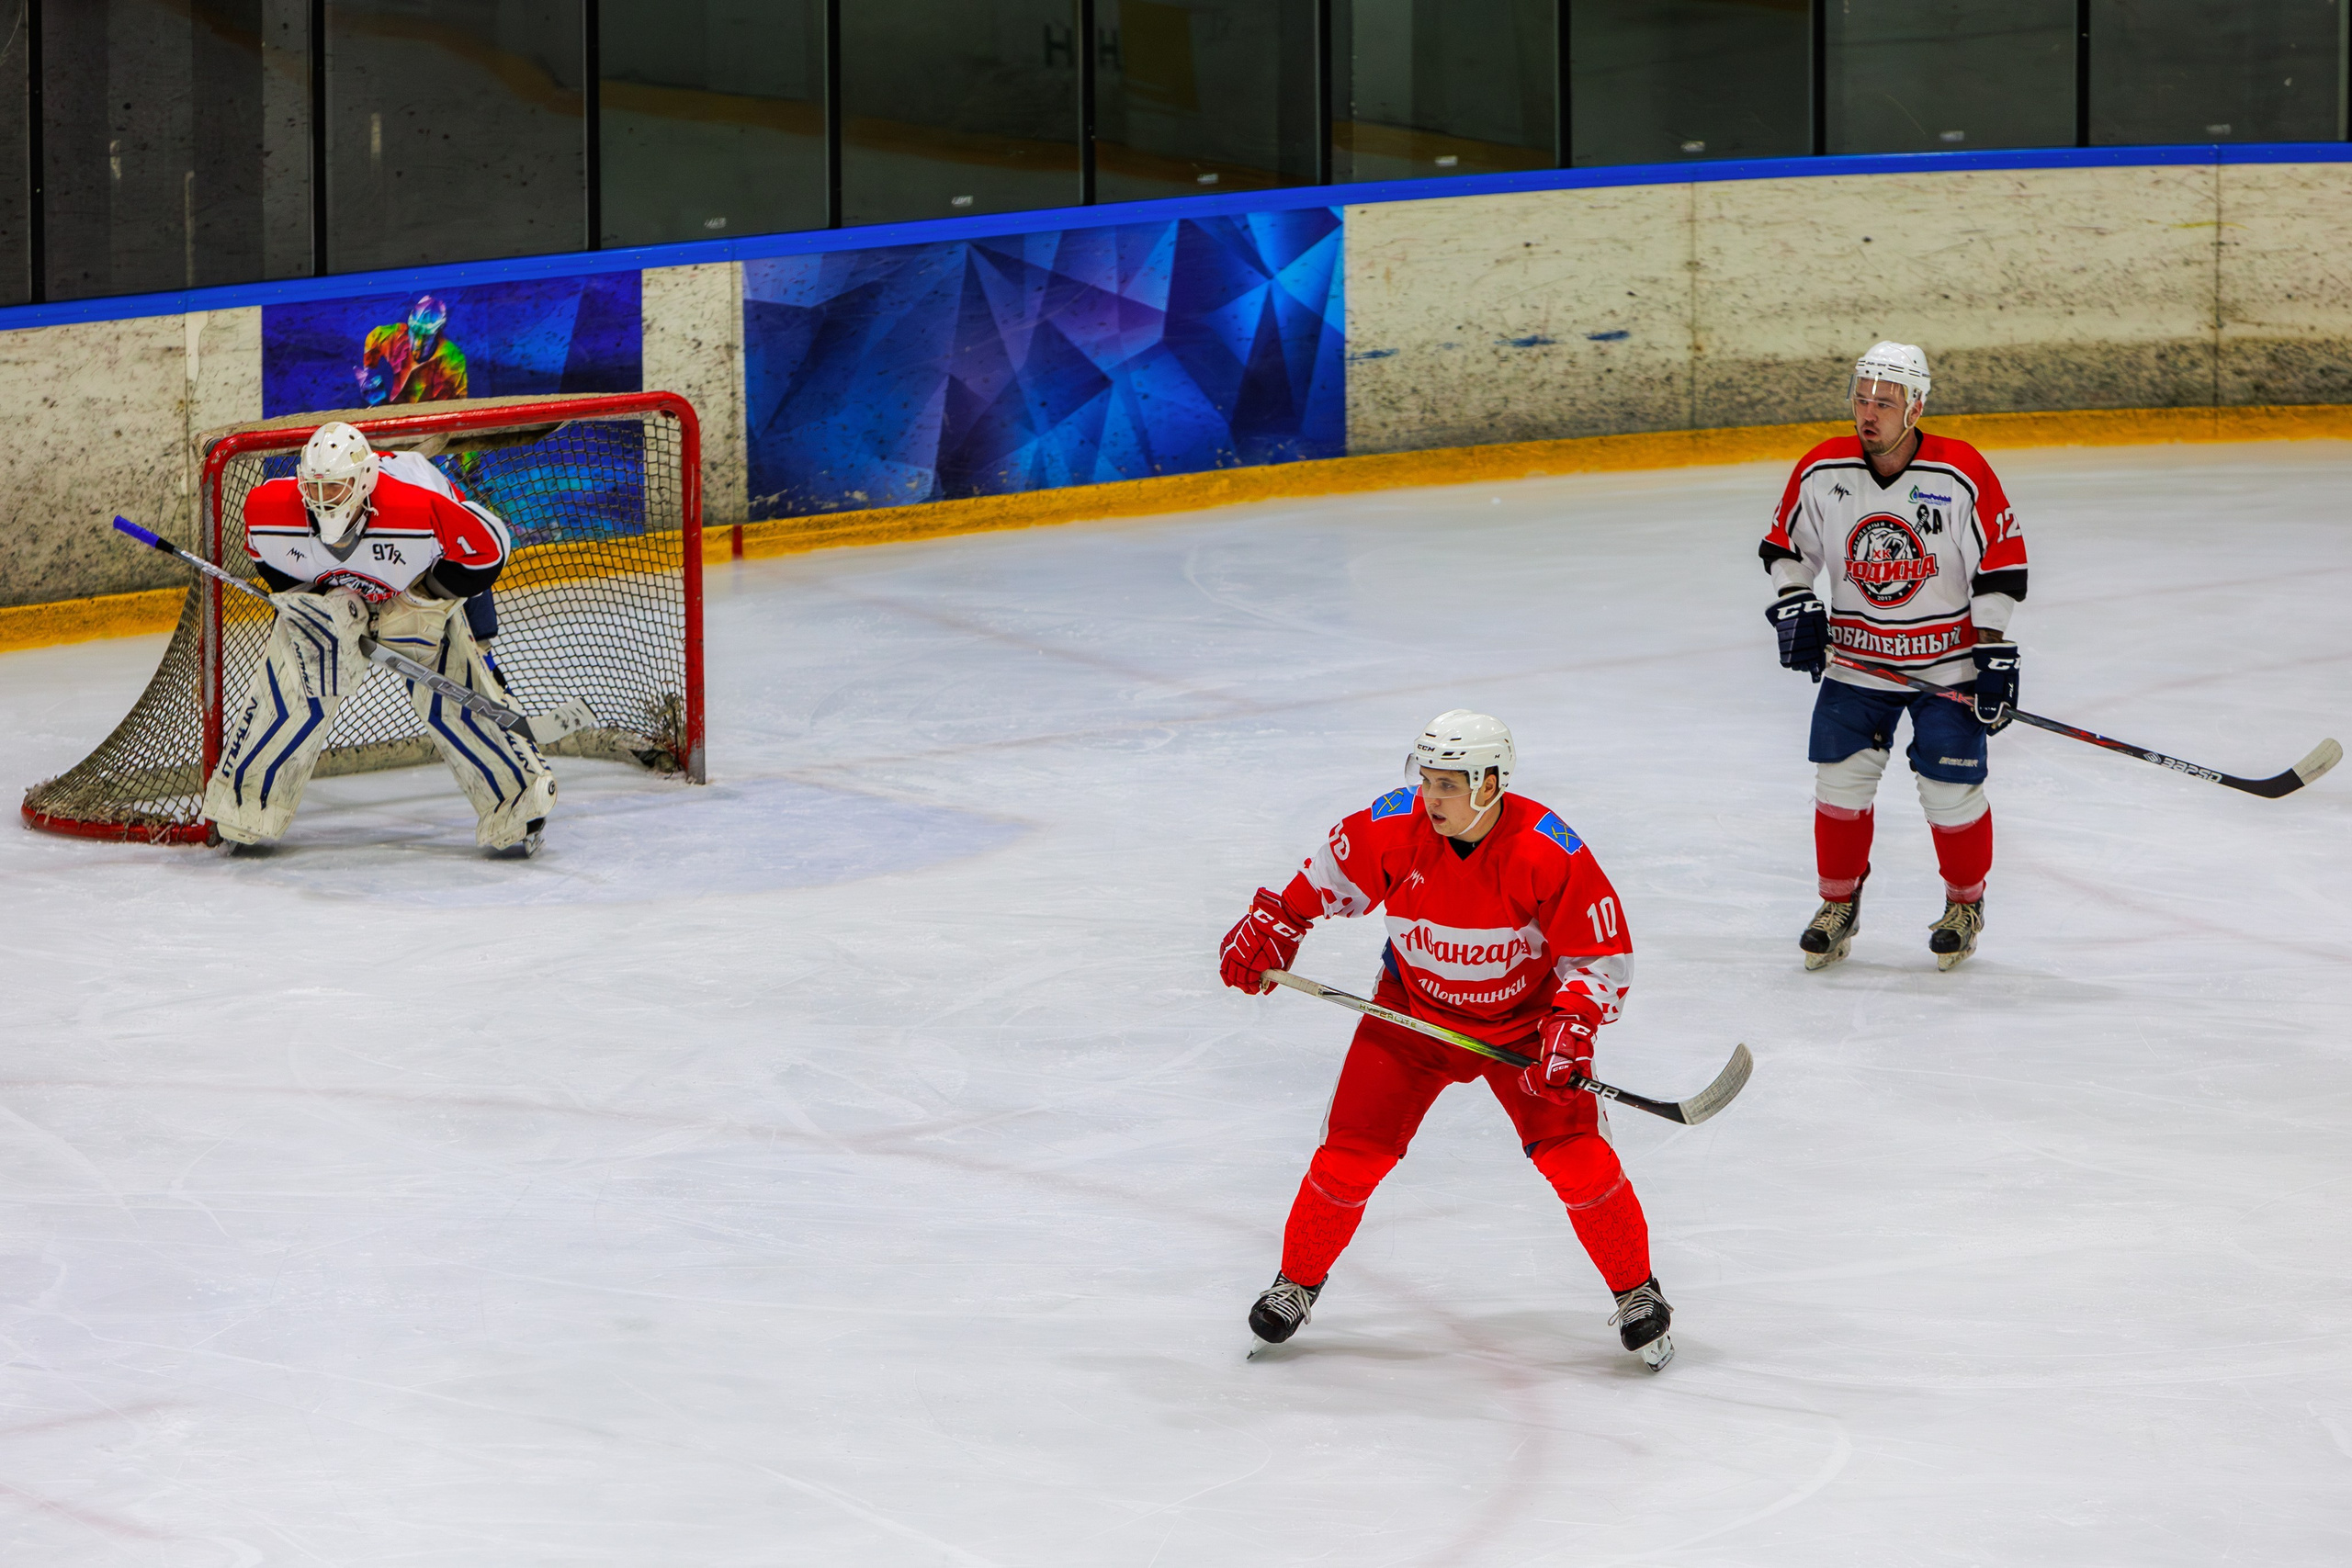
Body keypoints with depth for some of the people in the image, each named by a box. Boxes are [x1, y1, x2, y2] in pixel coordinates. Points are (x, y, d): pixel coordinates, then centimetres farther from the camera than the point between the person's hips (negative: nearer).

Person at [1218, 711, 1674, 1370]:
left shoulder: (1549, 852, -26)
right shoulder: (1393, 827, -20)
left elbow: (1602, 953, -17)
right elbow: (1330, 875, 3)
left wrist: (1571, 1026, -28)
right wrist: (1272, 925, -1)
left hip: (1522, 1018, -2)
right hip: (1412, 1012, 2)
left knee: (1573, 1154, -13)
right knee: (1352, 1154, -5)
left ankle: (1636, 1291, 8)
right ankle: (1298, 1279, 20)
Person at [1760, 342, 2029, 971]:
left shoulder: (1961, 476, -16)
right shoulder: (1821, 472, -8)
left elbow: (2001, 565, -9)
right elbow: (1786, 545, 8)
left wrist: (1996, 654, -10)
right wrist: (1794, 607, -6)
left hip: (1948, 663, -2)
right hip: (1856, 659, 3)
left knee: (1952, 789, -1)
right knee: (1840, 778, 0)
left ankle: (1965, 904, 22)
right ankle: (1839, 905, 19)